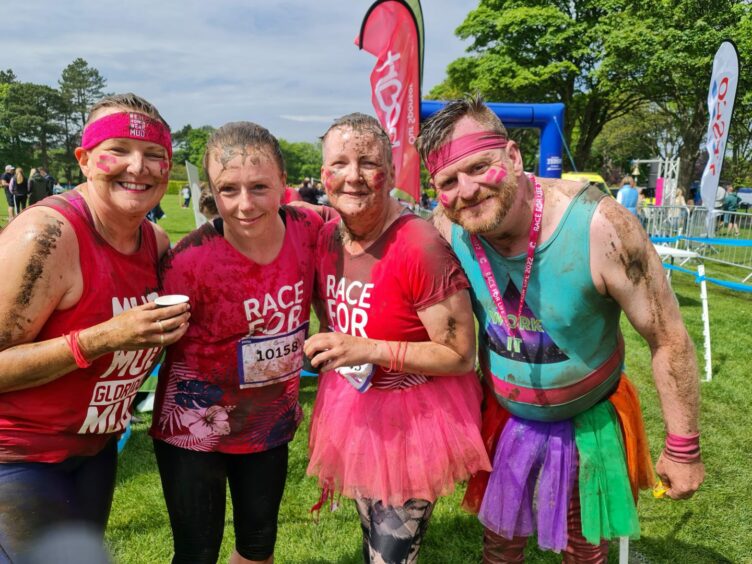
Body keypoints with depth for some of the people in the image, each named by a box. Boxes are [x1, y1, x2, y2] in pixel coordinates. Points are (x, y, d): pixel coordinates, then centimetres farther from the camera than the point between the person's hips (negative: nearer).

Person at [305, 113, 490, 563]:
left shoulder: (421, 248, -26)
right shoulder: (326, 237, -5)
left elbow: (461, 357, -22)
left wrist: (370, 350, -28)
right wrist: (330, 350, 2)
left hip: (416, 419, -6)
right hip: (352, 410, 6)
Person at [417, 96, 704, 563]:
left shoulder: (599, 226, -29)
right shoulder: (448, 229, -19)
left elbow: (670, 339, -18)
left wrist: (683, 448, -11)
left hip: (591, 423, -2)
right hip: (503, 419, 3)